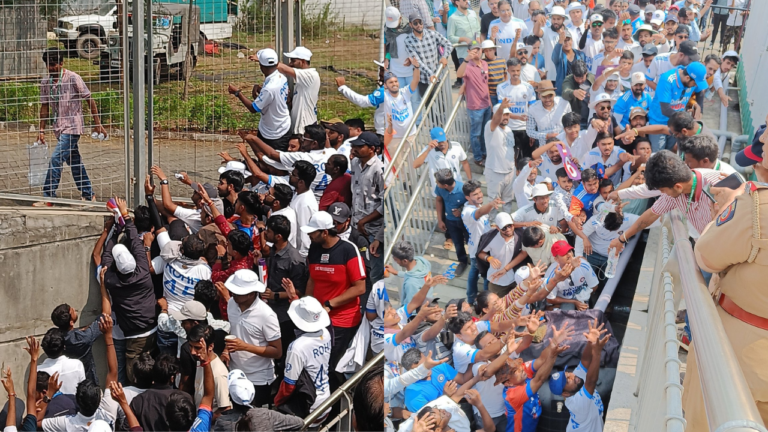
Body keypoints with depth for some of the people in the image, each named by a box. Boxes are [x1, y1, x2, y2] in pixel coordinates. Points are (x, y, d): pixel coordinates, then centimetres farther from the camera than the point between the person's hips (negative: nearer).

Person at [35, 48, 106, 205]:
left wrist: (97, 124, -6)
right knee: (75, 161, 12)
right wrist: (41, 130, 9)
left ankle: (48, 196, -12)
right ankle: (88, 195, 22)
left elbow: (89, 100, -6)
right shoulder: (46, 83, 6)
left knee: (56, 160, -14)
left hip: (72, 126, -7)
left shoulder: (73, 78, -11)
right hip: (59, 128, 7)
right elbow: (44, 107, 13)